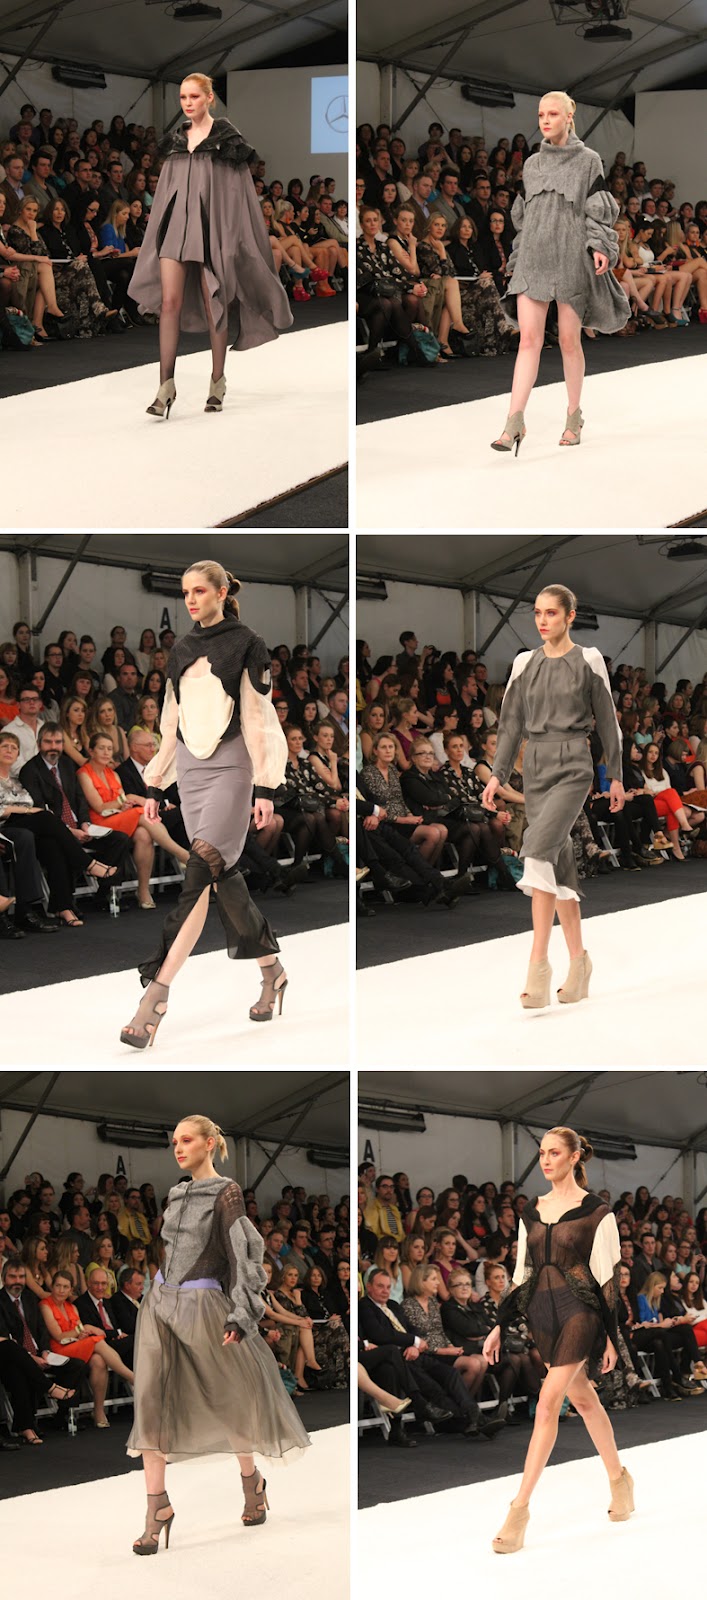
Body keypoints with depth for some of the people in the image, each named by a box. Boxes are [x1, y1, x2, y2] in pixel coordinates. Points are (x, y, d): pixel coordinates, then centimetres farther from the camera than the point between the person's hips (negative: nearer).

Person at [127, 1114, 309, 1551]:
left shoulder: (226, 1193, -8)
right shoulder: (177, 1195, 12)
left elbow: (242, 1252, -12)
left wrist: (240, 1315, -18)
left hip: (202, 1307, -6)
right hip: (161, 1303, 6)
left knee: (227, 1399, 7)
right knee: (151, 1403, -5)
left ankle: (253, 1481, 32)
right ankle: (158, 1508, -6)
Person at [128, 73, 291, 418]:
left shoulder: (226, 138, -2)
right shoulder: (177, 139, 13)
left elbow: (237, 189, -4)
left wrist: (233, 236, -10)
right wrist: (160, 225, 15)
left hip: (211, 225, -4)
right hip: (177, 222, 4)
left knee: (214, 304, 1)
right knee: (169, 301, -7)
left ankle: (218, 381, 13)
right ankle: (166, 386, -9)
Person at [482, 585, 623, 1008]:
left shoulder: (588, 661, -1)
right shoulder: (525, 664, 10)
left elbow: (607, 721, 3)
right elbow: (511, 723, 11)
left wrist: (616, 777, 3)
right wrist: (498, 775, 3)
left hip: (572, 766, -5)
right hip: (535, 765, 5)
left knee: (539, 849, -23)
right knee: (559, 863, 8)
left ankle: (538, 965, -28)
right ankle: (578, 961, 17)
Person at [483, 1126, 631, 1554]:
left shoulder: (596, 1212, -5)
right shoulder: (531, 1213, 12)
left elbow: (608, 1277, -5)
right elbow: (522, 1274, 16)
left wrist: (611, 1337, -8)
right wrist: (501, 1326, 11)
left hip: (580, 1310, -6)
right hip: (540, 1311, 6)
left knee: (549, 1402, -13)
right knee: (582, 1399, 14)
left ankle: (520, 1508, -15)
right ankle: (619, 1478, 31)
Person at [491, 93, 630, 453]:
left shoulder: (589, 161, 3)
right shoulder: (531, 165, 14)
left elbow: (599, 211, 0)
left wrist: (600, 246, -14)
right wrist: (517, 258, 18)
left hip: (571, 260, -3)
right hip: (534, 259, 3)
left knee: (569, 340, 2)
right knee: (528, 339, -7)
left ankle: (574, 418, 14)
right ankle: (514, 423, -13)